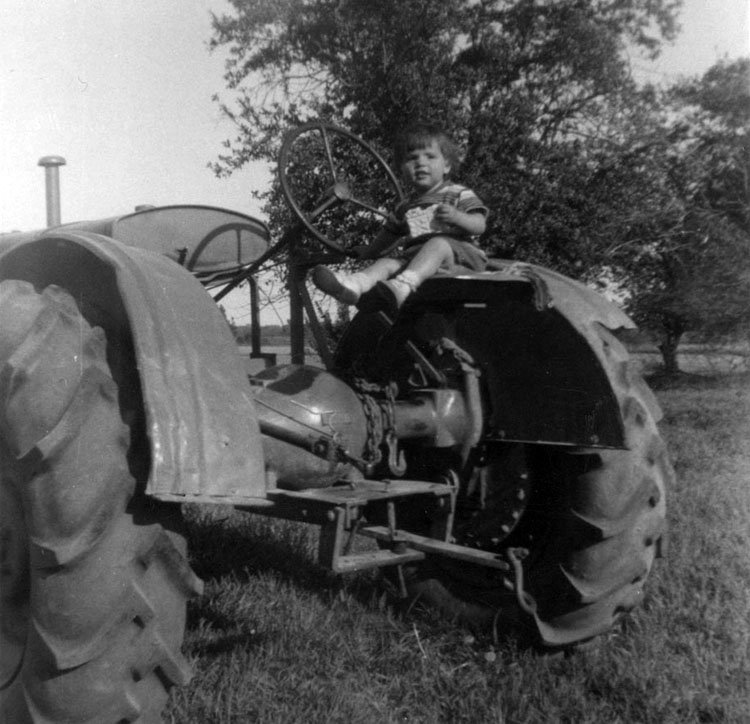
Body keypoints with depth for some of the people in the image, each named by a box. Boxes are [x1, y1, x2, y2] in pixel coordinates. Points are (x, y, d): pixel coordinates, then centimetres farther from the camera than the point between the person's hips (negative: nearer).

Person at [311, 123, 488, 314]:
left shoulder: (459, 195, 9)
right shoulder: (406, 206, 24)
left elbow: (479, 225, -4)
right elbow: (391, 232, 38)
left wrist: (456, 217, -23)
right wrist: (367, 253, 42)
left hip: (457, 252, -5)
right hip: (416, 257, 5)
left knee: (438, 243, -36)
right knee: (388, 262, -22)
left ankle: (403, 285, -62)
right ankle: (354, 284, -52)